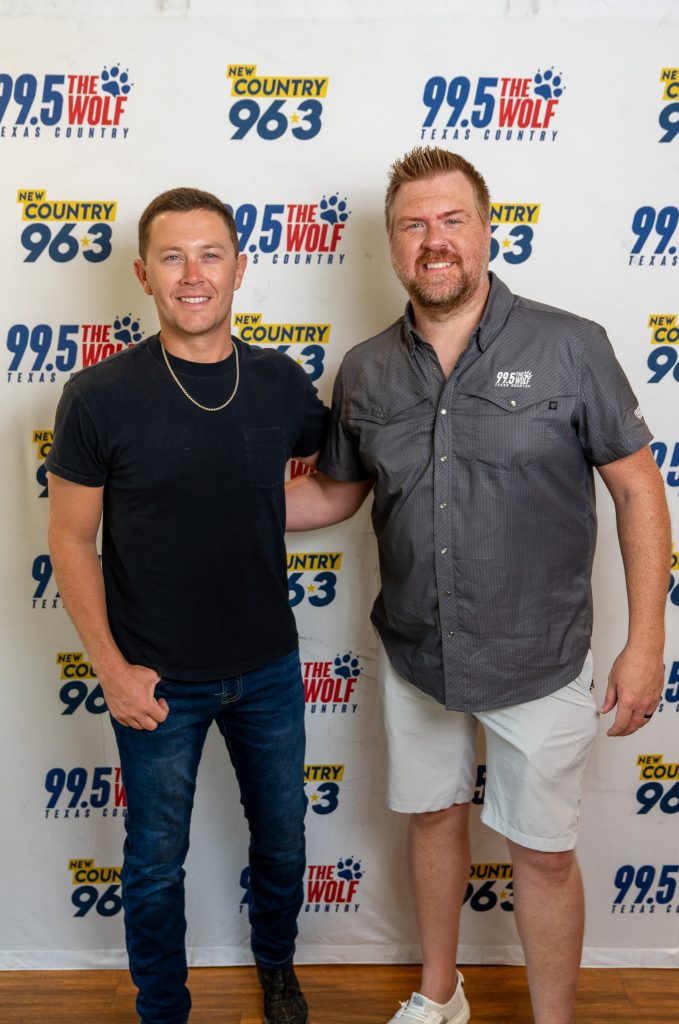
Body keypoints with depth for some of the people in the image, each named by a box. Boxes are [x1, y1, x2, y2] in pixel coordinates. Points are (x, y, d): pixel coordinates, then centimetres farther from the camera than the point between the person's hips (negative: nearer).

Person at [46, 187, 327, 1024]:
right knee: (157, 862, 16)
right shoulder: (98, 397, -14)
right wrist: (111, 667, -10)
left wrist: (257, 511, -4)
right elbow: (71, 540, -8)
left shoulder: (281, 383, -5)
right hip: (158, 678, -3)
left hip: (268, 668, 3)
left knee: (282, 839, 21)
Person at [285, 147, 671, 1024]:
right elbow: (333, 494, 9)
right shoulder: (365, 372, -2)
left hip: (540, 662, -3)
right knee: (433, 816, 21)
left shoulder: (570, 348, -13)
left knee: (544, 854, 11)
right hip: (414, 656, 4)